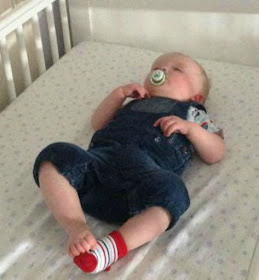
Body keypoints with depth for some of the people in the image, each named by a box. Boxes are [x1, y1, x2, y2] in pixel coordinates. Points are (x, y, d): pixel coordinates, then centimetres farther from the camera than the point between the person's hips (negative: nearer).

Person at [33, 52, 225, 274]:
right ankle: (77, 228, -31)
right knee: (54, 156, -24)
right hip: (101, 154, 4)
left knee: (171, 190, -38)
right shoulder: (136, 103, 42)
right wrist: (120, 93, 29)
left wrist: (190, 127, 7)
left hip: (146, 165, -3)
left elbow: (216, 154, 22)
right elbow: (98, 122, 39)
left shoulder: (192, 112, 33)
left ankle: (114, 246, -42)